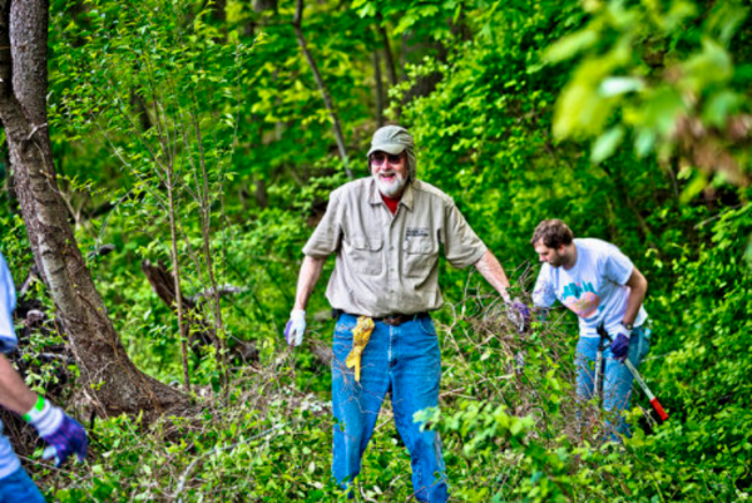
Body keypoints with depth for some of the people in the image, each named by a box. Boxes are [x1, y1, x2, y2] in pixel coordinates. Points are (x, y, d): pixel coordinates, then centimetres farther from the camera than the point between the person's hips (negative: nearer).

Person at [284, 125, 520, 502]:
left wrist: (509, 297, 0)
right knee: (351, 431, 0)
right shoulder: (346, 199, -2)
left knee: (423, 433, 3)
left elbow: (475, 254, 9)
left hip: (416, 333, 1)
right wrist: (299, 309, 6)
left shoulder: (437, 205, 0)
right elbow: (316, 254, 9)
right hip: (358, 334, -1)